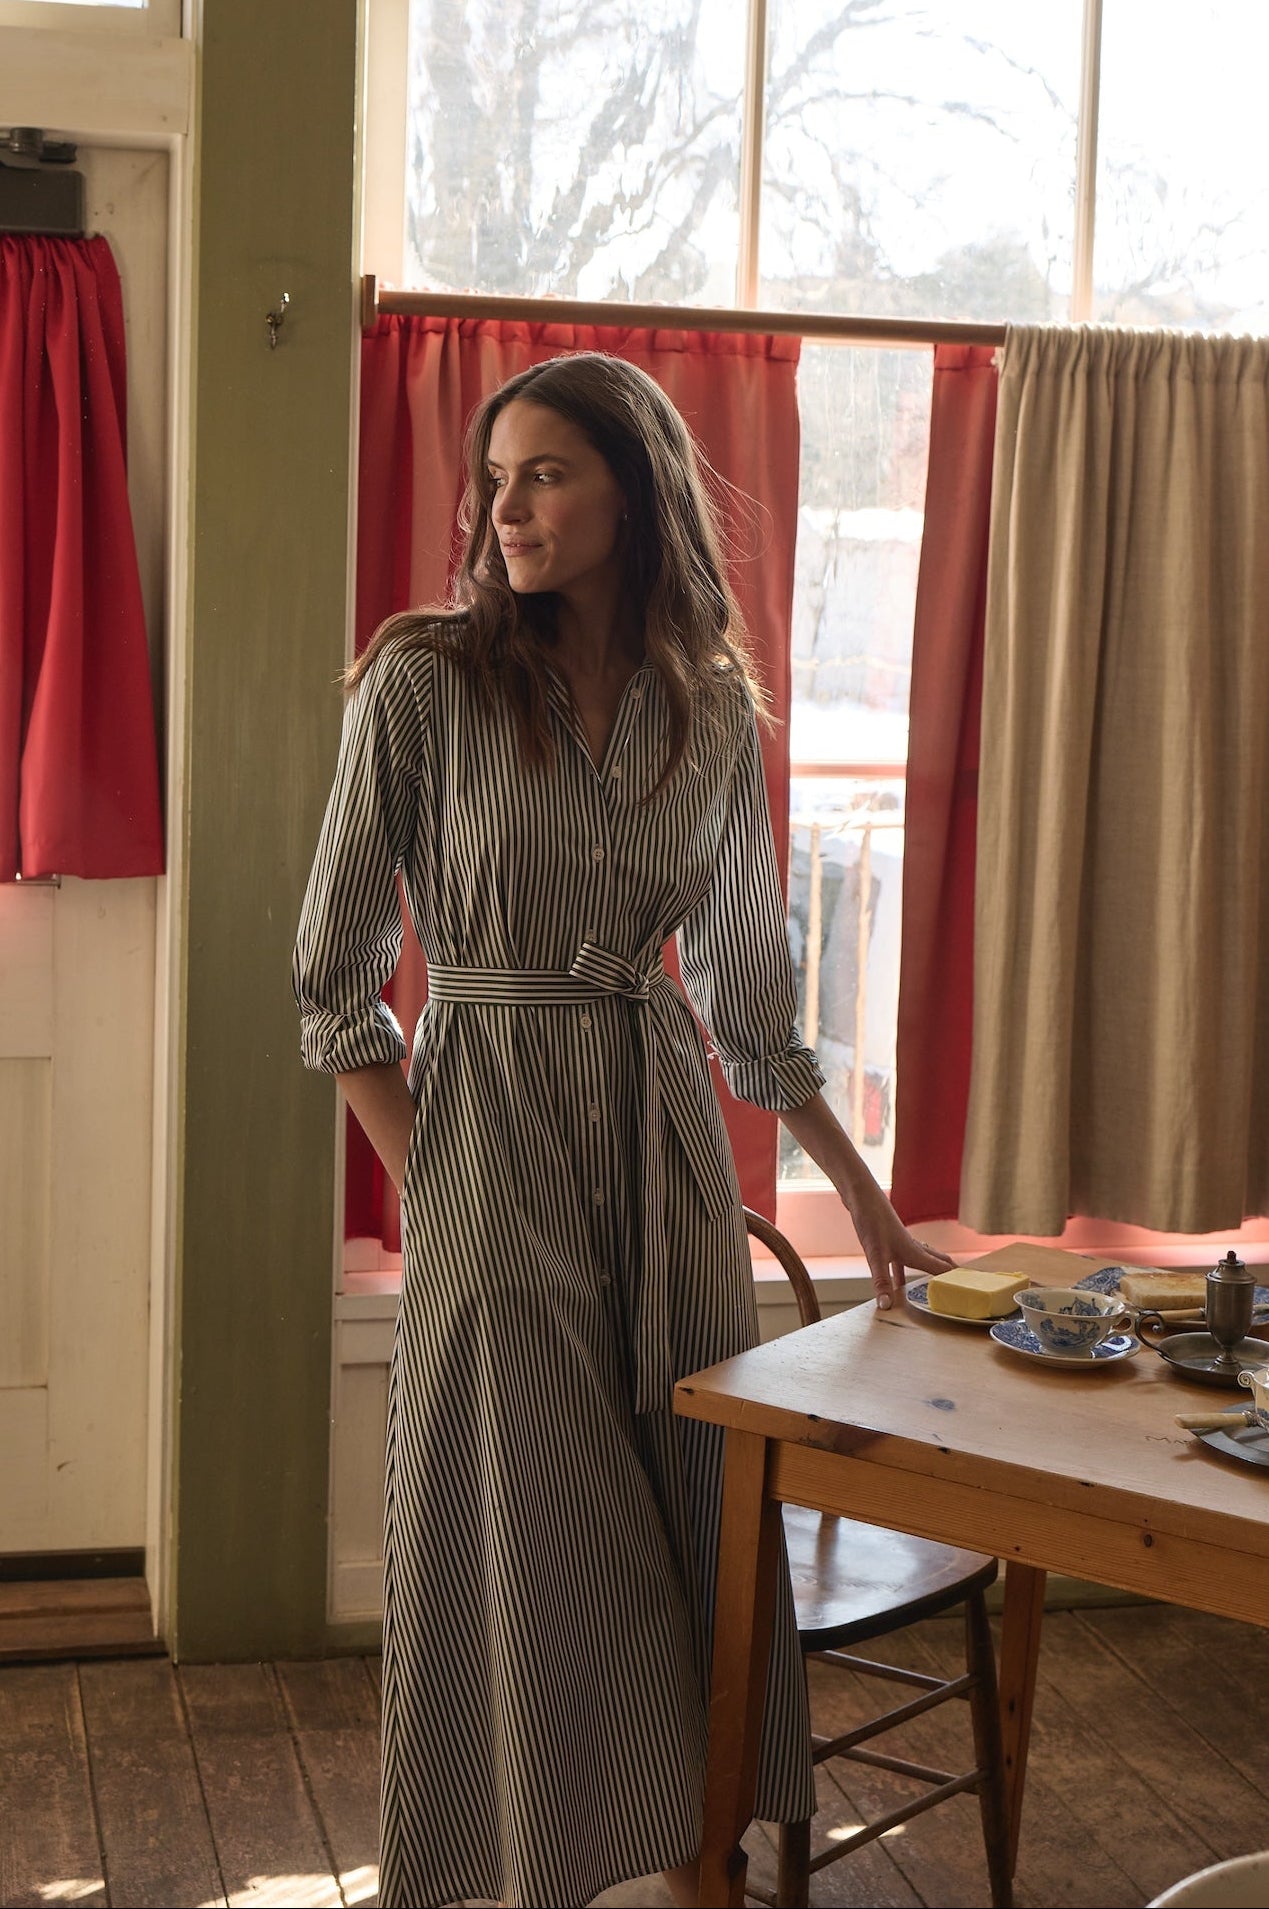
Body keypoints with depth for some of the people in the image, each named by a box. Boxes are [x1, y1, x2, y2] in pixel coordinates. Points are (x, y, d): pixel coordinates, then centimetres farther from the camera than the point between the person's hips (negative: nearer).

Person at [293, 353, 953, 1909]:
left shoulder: (714, 713, 5)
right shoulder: (423, 683, -6)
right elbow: (335, 976, -3)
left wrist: (860, 1191, 13)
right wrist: (426, 1185, -10)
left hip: (668, 1139, 4)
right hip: (493, 1140, -3)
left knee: (697, 1519, 8)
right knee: (527, 1531, 2)